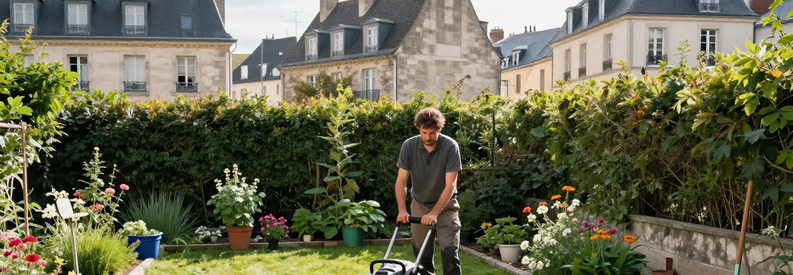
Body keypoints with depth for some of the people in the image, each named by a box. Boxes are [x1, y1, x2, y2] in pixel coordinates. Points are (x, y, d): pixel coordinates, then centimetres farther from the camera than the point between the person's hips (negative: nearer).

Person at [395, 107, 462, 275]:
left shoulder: (450, 146, -20)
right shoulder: (409, 146, -12)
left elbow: (450, 184, -21)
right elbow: (401, 180, -11)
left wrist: (434, 213, -27)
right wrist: (402, 209, -23)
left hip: (445, 206, -3)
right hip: (419, 205, 3)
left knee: (449, 250, -12)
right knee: (422, 253, 6)